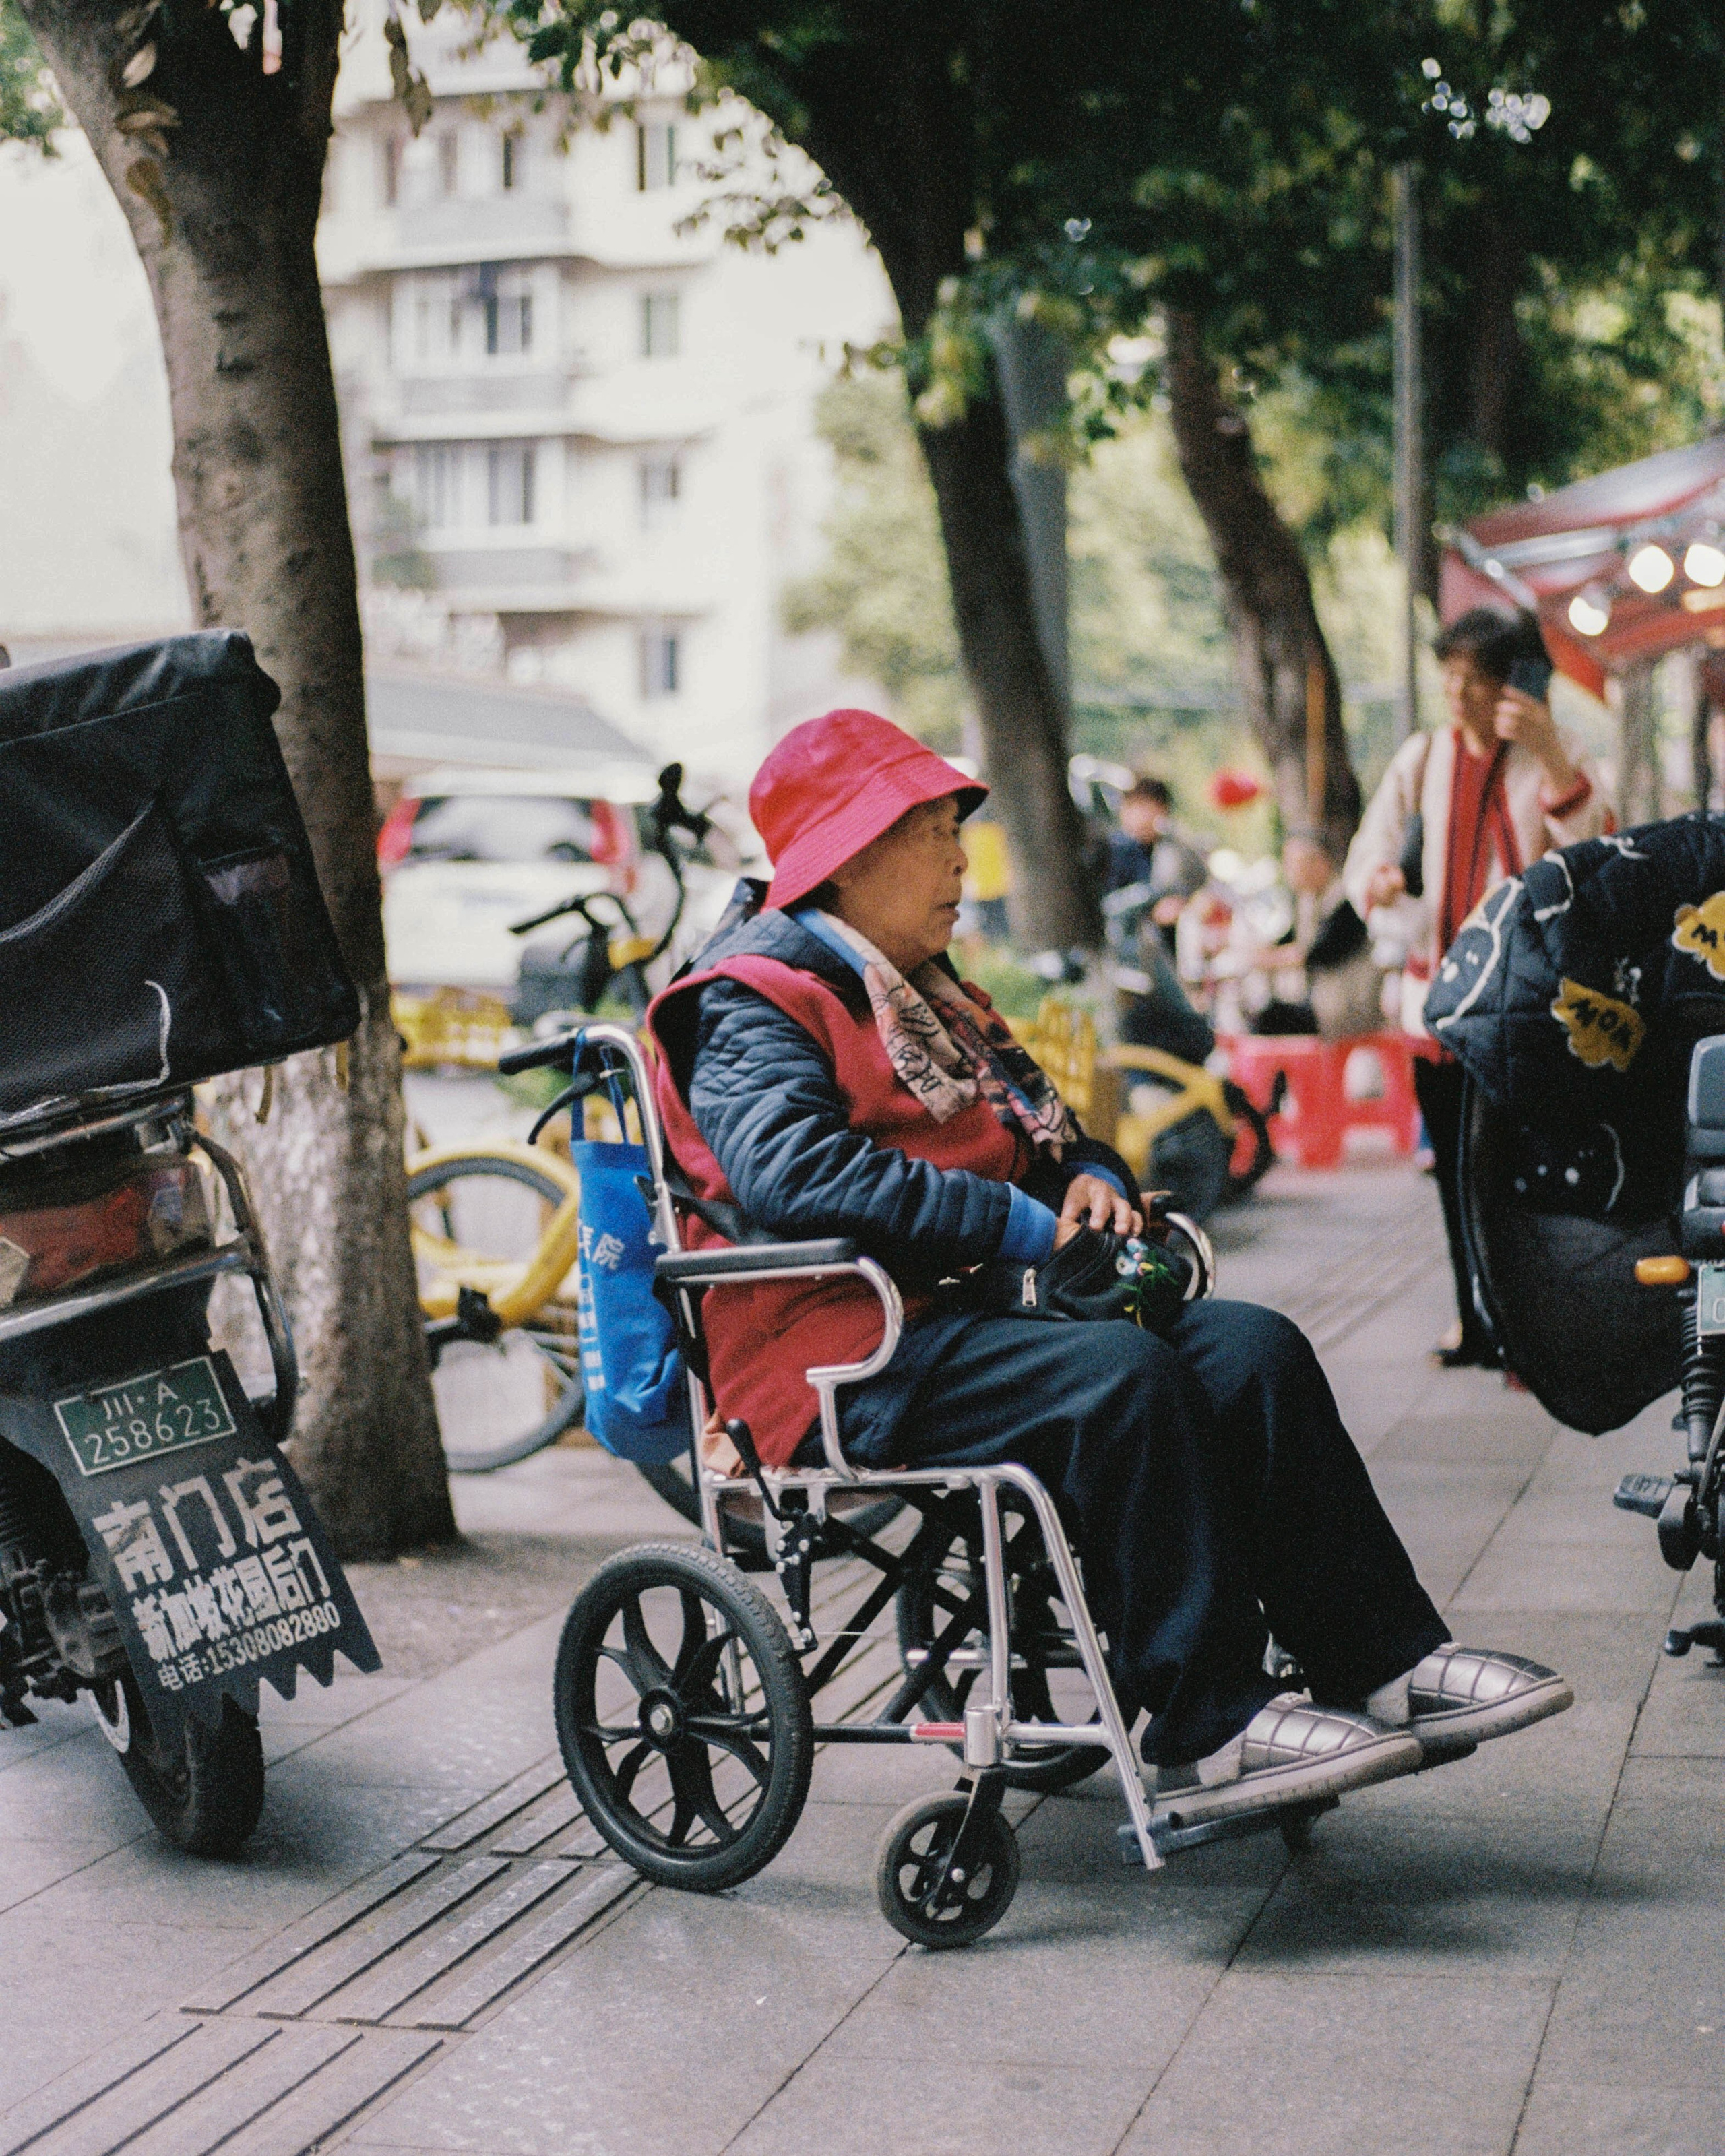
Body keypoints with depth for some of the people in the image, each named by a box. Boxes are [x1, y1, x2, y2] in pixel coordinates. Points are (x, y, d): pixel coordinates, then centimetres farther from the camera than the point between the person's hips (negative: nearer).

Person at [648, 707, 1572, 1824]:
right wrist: (1018, 1225, -24)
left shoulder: (926, 992, 24)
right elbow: (790, 1166, -24)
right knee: (1122, 1378, -31)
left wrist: (1086, 1176, 4)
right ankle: (1209, 1725, -27)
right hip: (845, 1359, -9)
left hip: (965, 1312, 9)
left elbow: (1028, 1124, 30)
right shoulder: (756, 1004, -6)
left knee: (1253, 1348, -9)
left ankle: (1386, 1661, -10)